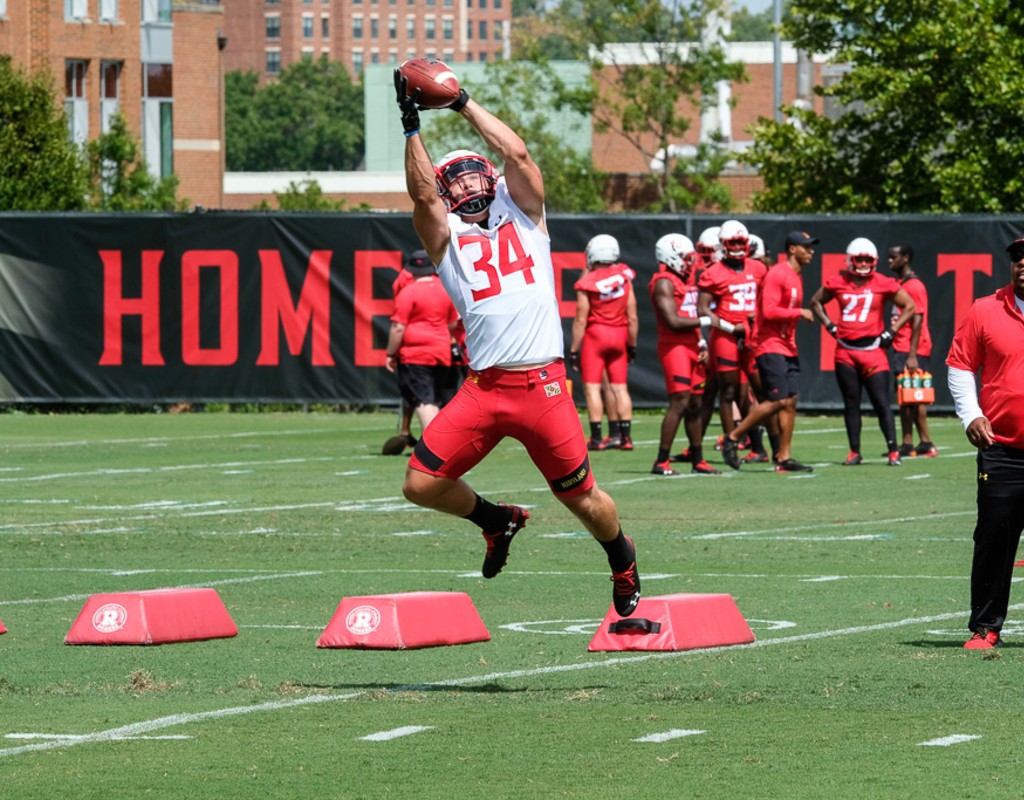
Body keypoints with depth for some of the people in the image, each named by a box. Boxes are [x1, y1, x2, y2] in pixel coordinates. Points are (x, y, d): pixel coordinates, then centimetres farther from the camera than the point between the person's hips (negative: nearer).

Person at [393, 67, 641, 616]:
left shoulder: (522, 213, 14)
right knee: (421, 484, -6)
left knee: (582, 499, 3)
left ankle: (622, 562, 34)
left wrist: (464, 104, 4)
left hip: (544, 386, -1)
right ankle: (497, 521, 23)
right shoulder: (446, 237, 12)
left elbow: (517, 154, 0)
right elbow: (421, 192, -6)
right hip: (484, 387, 1)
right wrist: (411, 125, -11)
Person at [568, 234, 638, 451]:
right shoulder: (624, 279, -2)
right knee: (620, 387, 8)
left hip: (595, 335, -4)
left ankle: (596, 438, -5)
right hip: (619, 335, 4)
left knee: (592, 387, 0)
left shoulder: (587, 283, -11)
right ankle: (626, 436, 7)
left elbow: (581, 321, -10)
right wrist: (632, 345, 11)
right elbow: (632, 318, 0)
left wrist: (574, 350, -4)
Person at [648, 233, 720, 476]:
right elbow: (674, 322, -19)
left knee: (695, 405, 12)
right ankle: (661, 462, -13)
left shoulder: (686, 281, 18)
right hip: (674, 347, -9)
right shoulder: (664, 283, -12)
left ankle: (698, 461, 19)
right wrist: (707, 321, -14)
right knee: (679, 403, -15)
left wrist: (702, 345, 10)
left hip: (691, 348, 9)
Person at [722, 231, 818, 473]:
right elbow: (769, 311, -20)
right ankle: (732, 438, 0)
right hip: (769, 346, -9)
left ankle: (784, 458, 8)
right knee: (778, 401, -13)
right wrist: (799, 312, -14)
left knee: (790, 401, 5)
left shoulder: (796, 277, 16)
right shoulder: (777, 275, -14)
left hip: (787, 348, 9)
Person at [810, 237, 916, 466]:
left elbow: (910, 307, 5)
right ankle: (854, 452, 14)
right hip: (845, 350, 3)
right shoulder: (838, 283, 4)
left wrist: (891, 331, -1)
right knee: (851, 403, 7)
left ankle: (893, 452, -5)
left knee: (881, 402, -7)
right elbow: (816, 302, 21)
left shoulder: (883, 284, -3)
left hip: (872, 350, -3)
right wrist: (830, 326, 8)